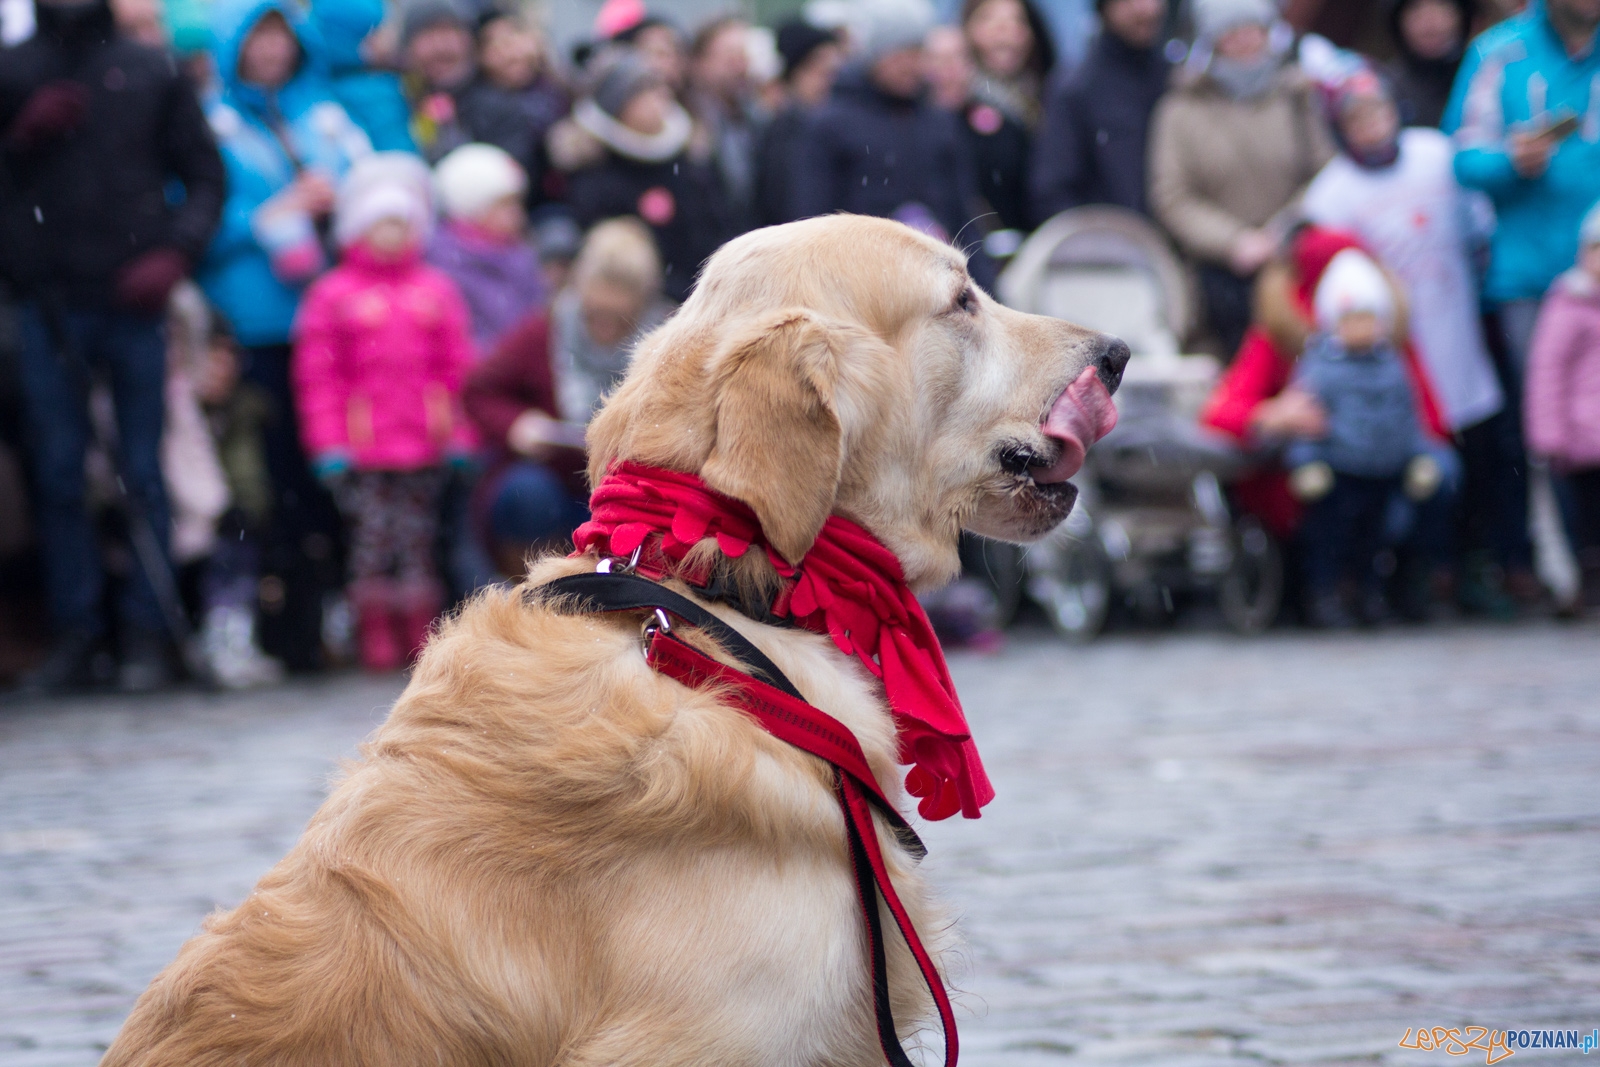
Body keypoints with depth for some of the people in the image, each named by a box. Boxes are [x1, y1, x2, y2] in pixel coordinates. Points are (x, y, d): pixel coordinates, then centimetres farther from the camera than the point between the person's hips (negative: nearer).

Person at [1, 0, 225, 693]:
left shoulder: (151, 73, 8)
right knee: (57, 473, 1)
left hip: (134, 301, -1)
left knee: (142, 473, 0)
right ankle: (75, 630, 7)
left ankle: (146, 632, 5)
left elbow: (205, 174, 8)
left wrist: (175, 252, -7)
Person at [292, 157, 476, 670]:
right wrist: (329, 445, -6)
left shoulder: (437, 291, 12)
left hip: (425, 449, 2)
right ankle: (377, 635, 3)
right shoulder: (333, 295, 3)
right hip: (362, 453, -2)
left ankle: (422, 633, 10)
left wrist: (458, 436, 6)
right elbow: (317, 375, 1)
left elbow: (458, 368, 13)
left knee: (417, 537, 4)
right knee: (371, 534, -4)